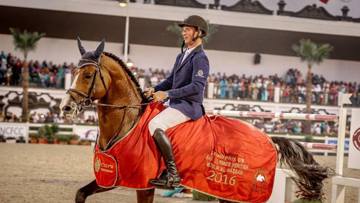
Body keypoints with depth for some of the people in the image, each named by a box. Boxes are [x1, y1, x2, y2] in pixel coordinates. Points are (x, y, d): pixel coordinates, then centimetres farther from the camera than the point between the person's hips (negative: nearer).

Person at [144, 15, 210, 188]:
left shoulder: (200, 58, -12)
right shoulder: (182, 56, 18)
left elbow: (197, 86, -23)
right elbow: (171, 80, 24)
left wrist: (167, 94, -26)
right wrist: (155, 89, 4)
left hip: (189, 106, -11)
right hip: (177, 104, 11)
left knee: (155, 125, -30)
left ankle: (172, 174, -31)